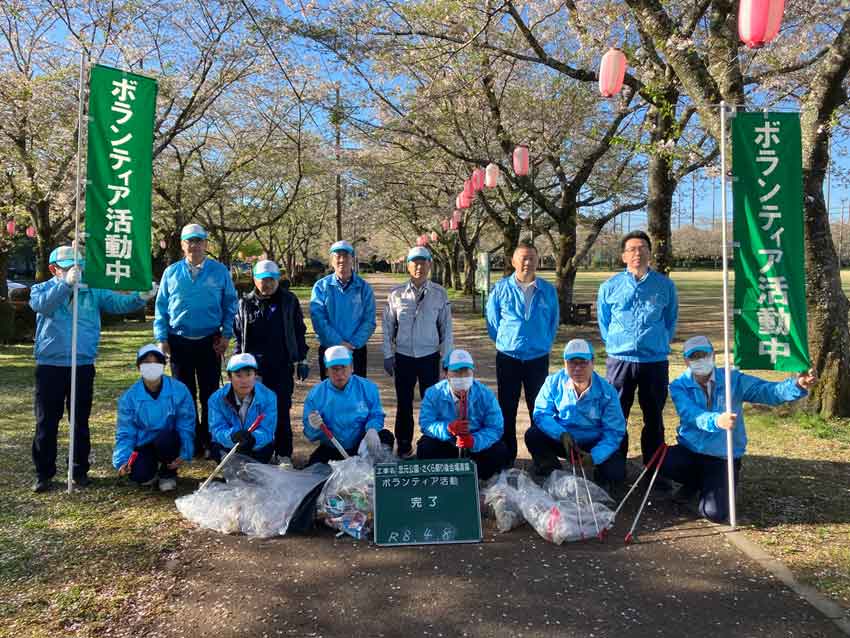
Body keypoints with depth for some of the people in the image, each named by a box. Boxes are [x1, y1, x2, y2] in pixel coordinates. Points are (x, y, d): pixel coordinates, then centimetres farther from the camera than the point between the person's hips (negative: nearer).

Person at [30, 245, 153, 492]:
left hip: (83, 367, 1)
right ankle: (44, 473, 18)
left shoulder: (93, 291, 6)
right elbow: (42, 304, -20)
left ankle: (80, 470, 22)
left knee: (81, 422, 10)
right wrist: (67, 283, -34)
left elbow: (119, 303, -5)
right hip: (50, 367, -1)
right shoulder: (42, 289, 3)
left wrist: (141, 297, -24)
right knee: (46, 423, 7)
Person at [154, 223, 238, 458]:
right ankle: (191, 442, 20)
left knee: (210, 394, 5)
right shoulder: (171, 272, 5)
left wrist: (226, 335, -5)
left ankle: (209, 441, 16)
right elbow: (161, 307, 7)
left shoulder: (220, 271, 0)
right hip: (179, 342, 2)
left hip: (210, 342, -2)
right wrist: (162, 338, 0)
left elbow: (230, 305, 2)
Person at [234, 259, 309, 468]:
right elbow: (238, 335, 12)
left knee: (282, 411, -1)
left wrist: (302, 360, 5)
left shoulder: (289, 301, 5)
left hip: (282, 366, -1)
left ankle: (284, 454, 9)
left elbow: (299, 332, 8)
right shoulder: (246, 304, 8)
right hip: (254, 367, 1)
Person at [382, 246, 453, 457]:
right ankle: (403, 446, 24)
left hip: (429, 356, -1)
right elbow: (388, 326, 3)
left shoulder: (440, 294, -2)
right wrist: (388, 355, 2)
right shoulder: (396, 294, -1)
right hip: (403, 356, 1)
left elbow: (446, 327, 1)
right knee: (403, 403, 10)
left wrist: (447, 357, 0)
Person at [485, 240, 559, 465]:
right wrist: (505, 342, 8)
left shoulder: (548, 290, 1)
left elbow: (554, 321, 12)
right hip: (508, 357, 0)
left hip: (538, 358, 1)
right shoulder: (501, 288, -2)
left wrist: (544, 344, 10)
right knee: (507, 409, 7)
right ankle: (506, 456, 18)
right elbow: (492, 321, 6)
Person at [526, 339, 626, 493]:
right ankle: (553, 475, 6)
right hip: (561, 439, 2)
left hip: (595, 444, -2)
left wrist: (594, 457, -34)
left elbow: (614, 432, -18)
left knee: (615, 474, -26)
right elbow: (541, 413, -15)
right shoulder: (554, 382, -15)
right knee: (533, 436, -24)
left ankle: (601, 476, 14)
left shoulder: (607, 392, -19)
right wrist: (561, 434, -33)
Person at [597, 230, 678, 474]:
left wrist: (659, 344, 13)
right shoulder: (610, 287, 2)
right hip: (619, 360, 0)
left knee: (654, 419, 9)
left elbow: (671, 321, 15)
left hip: (655, 361, 0)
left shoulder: (665, 285, 2)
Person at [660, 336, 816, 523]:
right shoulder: (679, 386, -9)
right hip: (689, 451, 1)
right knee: (660, 462, -31)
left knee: (715, 513, -20)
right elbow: (690, 415, -27)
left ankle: (707, 485, 21)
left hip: (723, 458, -1)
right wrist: (716, 420, -48)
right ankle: (696, 481, 7)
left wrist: (797, 385, -36)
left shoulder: (733, 380, -4)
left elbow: (768, 390, -15)